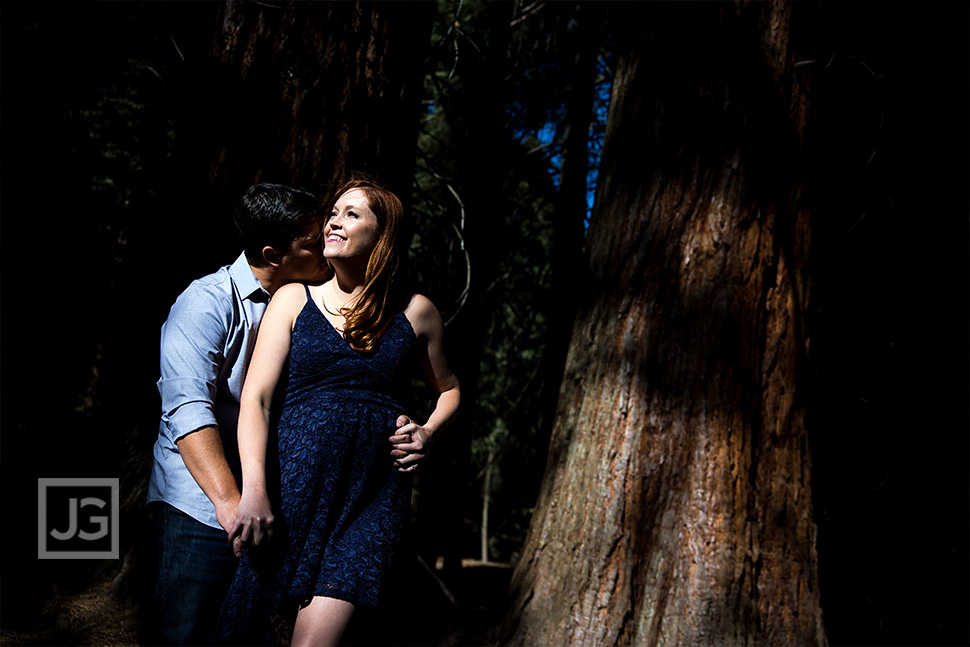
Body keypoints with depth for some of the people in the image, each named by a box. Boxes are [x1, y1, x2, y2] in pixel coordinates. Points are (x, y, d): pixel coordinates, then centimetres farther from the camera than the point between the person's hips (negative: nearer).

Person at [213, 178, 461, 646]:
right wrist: (253, 491, -15)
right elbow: (256, 398, -1)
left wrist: (427, 434, 5)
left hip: (374, 494, -1)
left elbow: (448, 389, 27)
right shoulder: (294, 300, 9)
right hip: (295, 484, 1)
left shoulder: (416, 312, 10)